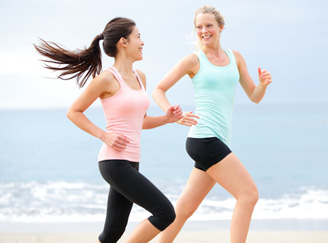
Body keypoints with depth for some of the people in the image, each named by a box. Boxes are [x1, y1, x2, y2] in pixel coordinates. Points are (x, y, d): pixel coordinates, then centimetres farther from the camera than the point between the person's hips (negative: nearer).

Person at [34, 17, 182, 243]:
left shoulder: (140, 77, 14)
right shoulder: (106, 79, -9)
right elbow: (73, 112, -1)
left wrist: (166, 118, 6)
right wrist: (104, 135, -11)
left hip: (130, 163, 8)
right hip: (114, 162, -8)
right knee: (166, 212, -12)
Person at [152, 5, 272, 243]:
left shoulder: (235, 57, 15)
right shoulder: (194, 60, 0)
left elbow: (254, 97, 16)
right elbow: (158, 90, 4)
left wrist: (264, 84, -5)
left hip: (218, 141, 6)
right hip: (203, 138, -6)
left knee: (186, 207, 10)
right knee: (249, 194, -13)